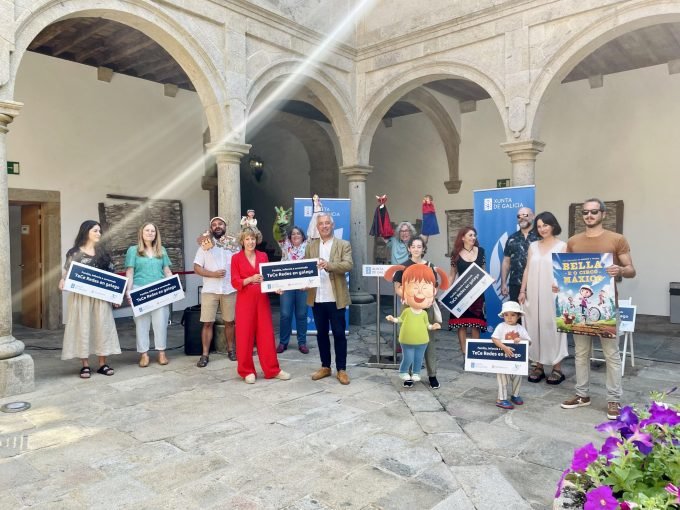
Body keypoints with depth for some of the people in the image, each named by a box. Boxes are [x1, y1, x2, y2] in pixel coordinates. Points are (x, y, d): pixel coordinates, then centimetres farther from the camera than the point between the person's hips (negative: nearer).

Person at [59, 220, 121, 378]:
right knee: (83, 327, 0)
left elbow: (111, 275, 11)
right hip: (81, 296, -3)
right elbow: (67, 273, 0)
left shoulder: (102, 253, 11)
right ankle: (85, 365, 9)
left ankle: (102, 364, 11)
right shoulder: (74, 253, 1)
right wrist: (62, 281, -21)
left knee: (102, 327, 2)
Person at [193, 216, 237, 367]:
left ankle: (230, 349, 25)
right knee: (208, 323, -1)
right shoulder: (205, 245, 4)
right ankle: (205, 354, 6)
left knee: (230, 321, 9)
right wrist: (213, 274, -15)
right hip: (210, 290, -1)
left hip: (230, 289, 1)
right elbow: (197, 268, -1)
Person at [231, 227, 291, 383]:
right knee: (245, 335, 3)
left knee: (266, 334, 5)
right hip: (245, 300, -3)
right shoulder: (236, 258, -1)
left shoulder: (263, 256, 8)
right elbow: (235, 282, -7)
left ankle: (273, 369, 14)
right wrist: (251, 279, -22)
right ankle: (247, 371, 14)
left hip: (262, 299, 3)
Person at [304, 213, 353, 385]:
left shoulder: (343, 245, 1)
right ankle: (325, 367, 24)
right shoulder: (310, 246, 11)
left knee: (339, 334, 3)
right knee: (321, 333, 12)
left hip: (336, 298, -3)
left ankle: (341, 369, 13)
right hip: (317, 298, 3)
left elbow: (348, 265, -14)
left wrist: (329, 265, -29)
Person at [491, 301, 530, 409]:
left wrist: (521, 340, -23)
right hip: (503, 358, -4)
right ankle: (501, 399, 10)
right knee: (503, 379, 1)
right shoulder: (501, 326, -10)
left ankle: (515, 395, 39)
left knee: (517, 377, 17)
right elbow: (494, 339, -20)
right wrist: (504, 348, -30)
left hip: (517, 359, 4)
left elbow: (529, 341, -3)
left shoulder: (520, 328, 1)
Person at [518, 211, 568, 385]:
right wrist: (522, 291, 6)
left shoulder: (562, 246, 0)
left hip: (553, 294, -4)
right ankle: (538, 365, 16)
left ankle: (557, 367, 9)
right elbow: (527, 269, 11)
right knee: (535, 328, 6)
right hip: (534, 294, 4)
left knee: (552, 327, 0)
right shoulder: (533, 246, 11)